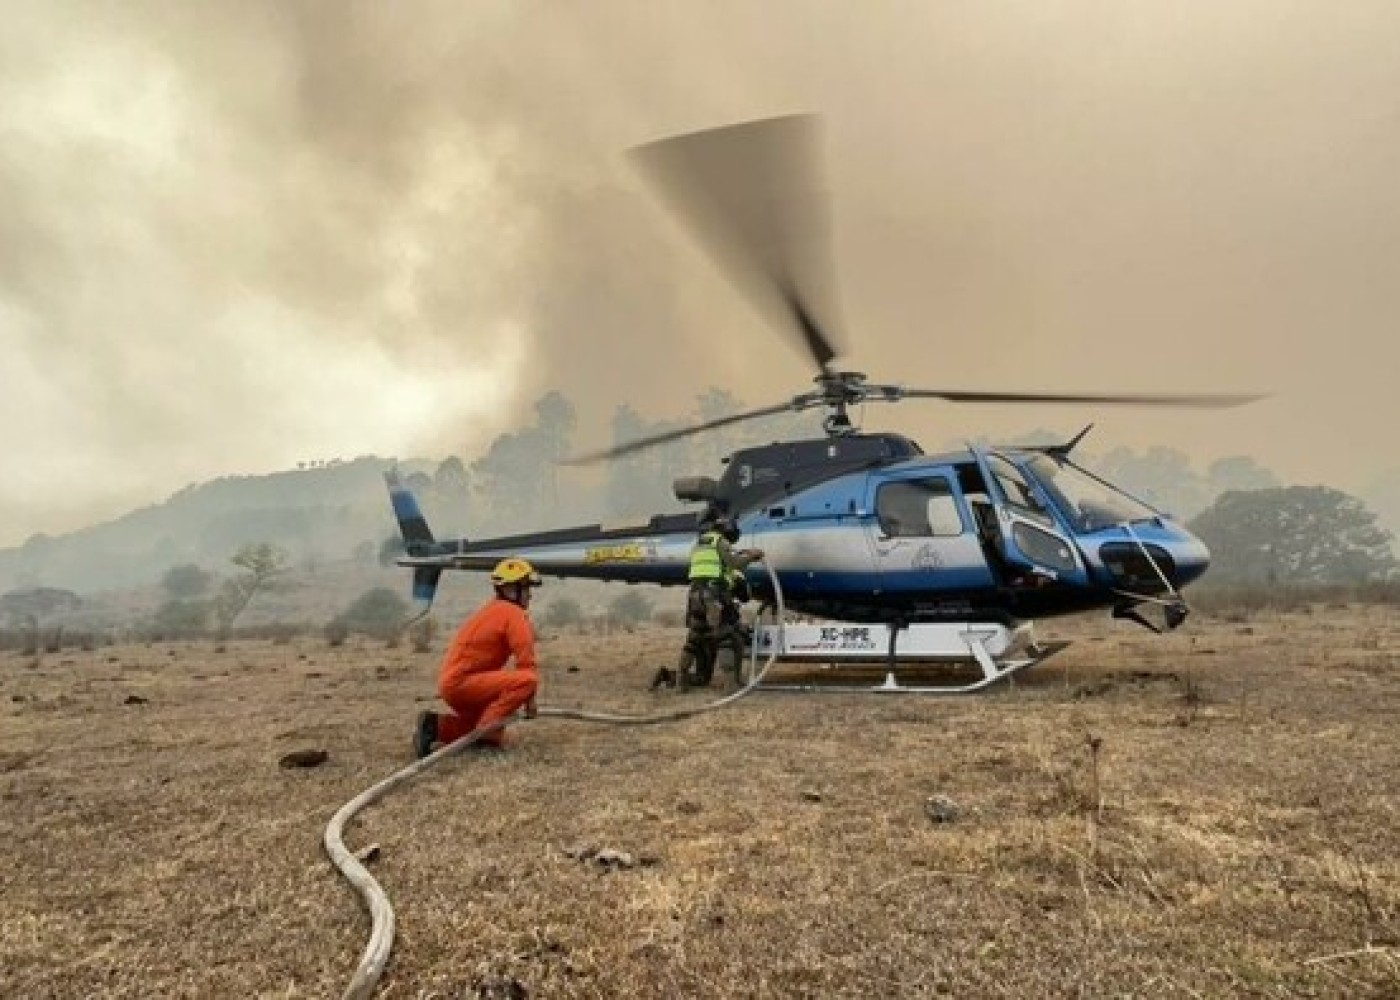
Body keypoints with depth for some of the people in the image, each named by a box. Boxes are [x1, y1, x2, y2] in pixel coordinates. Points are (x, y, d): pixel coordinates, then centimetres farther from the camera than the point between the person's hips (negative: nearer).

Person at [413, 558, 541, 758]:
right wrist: (529, 699, -4)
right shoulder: (514, 614, -10)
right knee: (529, 680, -23)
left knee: (493, 728, 24)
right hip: (462, 682, -10)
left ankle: (436, 726, 13)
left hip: (450, 681, 10)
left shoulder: (492, 610, 20)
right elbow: (525, 662, -17)